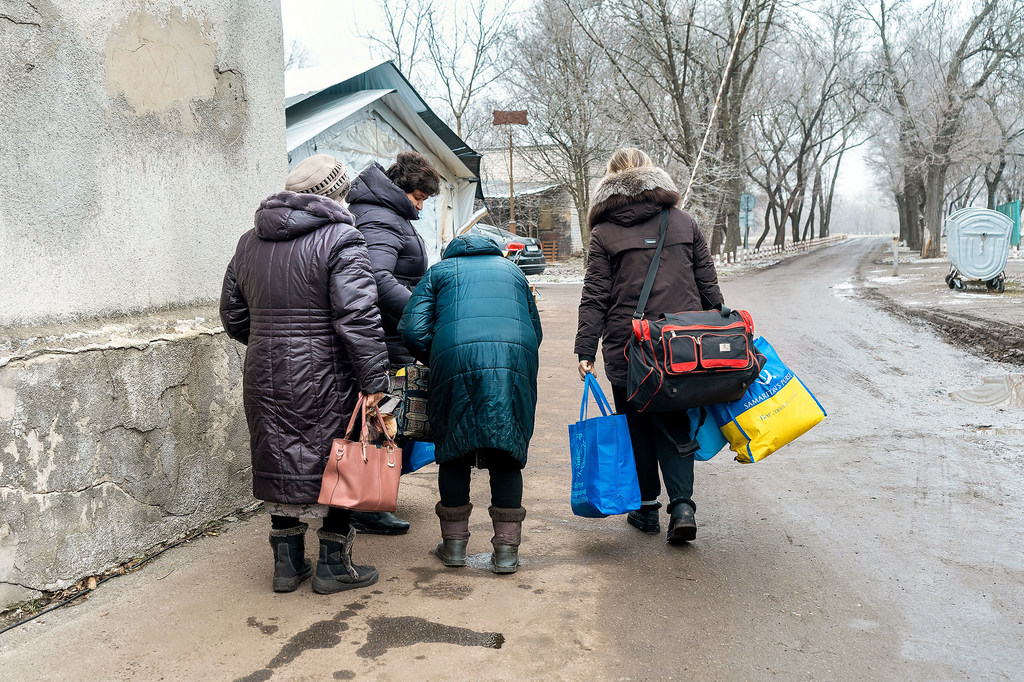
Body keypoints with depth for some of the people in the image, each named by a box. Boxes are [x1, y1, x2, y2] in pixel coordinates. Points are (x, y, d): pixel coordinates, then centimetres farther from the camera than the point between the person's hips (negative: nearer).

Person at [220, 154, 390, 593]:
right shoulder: (340, 238, -10)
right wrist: (374, 379, -18)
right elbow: (358, 317, -20)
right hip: (324, 375, -6)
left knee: (282, 462, 15)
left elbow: (233, 317, 19)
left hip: (265, 375, 6)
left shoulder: (250, 242, 13)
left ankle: (287, 563, 26)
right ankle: (333, 565, 17)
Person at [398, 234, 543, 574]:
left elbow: (413, 330, 9)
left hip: (456, 358, -2)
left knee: (454, 451, 12)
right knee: (506, 455, 8)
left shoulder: (439, 271, 24)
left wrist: (437, 361, 23)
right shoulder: (512, 270, 32)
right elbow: (535, 331, 30)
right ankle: (506, 550, 10)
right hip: (516, 361, 2)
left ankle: (454, 543, 20)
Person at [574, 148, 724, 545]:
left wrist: (586, 351, -3)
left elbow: (594, 299, -5)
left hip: (627, 348, -2)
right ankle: (682, 504, -2)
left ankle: (647, 508, 21)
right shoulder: (684, 223, 6)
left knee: (637, 427, 12)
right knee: (675, 426, 12)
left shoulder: (603, 234, -1)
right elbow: (709, 288, 9)